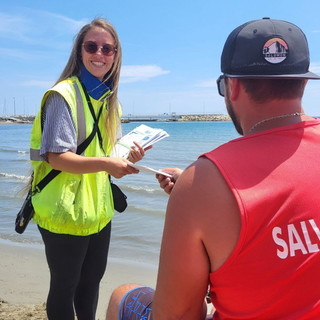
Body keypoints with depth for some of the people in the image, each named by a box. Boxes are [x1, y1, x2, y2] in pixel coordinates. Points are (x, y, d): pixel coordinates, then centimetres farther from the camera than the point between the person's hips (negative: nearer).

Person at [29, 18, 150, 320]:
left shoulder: (110, 100, 9)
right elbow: (56, 157, -22)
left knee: (92, 279, 21)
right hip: (65, 212, -7)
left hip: (98, 209, 7)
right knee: (65, 286, 9)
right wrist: (106, 164, -33)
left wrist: (128, 158, -5)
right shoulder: (63, 95, -15)